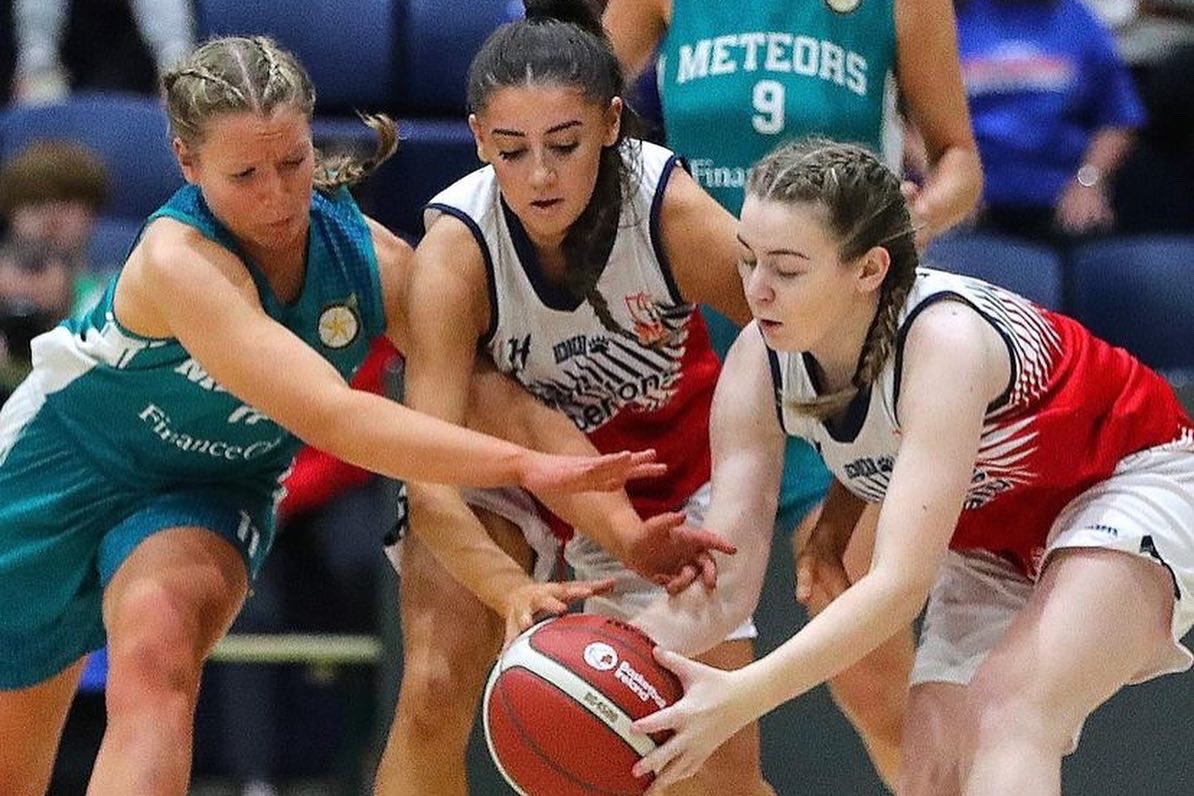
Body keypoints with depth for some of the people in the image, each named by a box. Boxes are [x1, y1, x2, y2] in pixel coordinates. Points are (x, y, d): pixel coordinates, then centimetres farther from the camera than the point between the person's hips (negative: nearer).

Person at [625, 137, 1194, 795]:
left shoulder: (944, 338, -35)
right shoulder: (760, 364, -17)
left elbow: (901, 583, -42)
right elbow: (725, 579, -19)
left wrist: (742, 696, -52)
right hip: (993, 544, 6)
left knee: (1007, 713, -31)